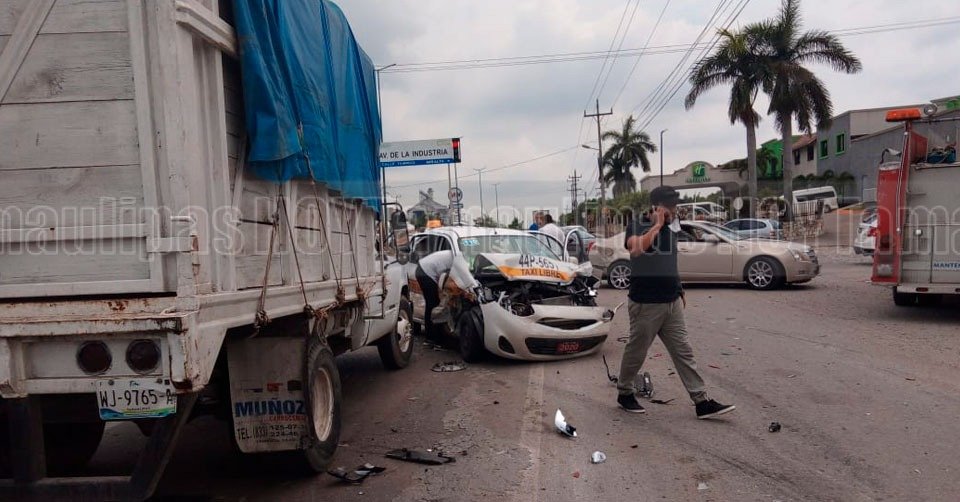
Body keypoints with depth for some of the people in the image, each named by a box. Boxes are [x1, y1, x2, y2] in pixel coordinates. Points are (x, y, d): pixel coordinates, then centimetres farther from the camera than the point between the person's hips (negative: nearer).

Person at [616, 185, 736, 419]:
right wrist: (657, 225, -27)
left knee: (683, 352, 5)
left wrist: (680, 291, 22)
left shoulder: (671, 228, 11)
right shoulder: (637, 226, -10)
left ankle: (702, 402, 7)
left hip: (672, 302, 6)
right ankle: (624, 392, 25)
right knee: (636, 351, 6)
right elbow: (636, 248, -33)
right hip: (646, 303, -6)